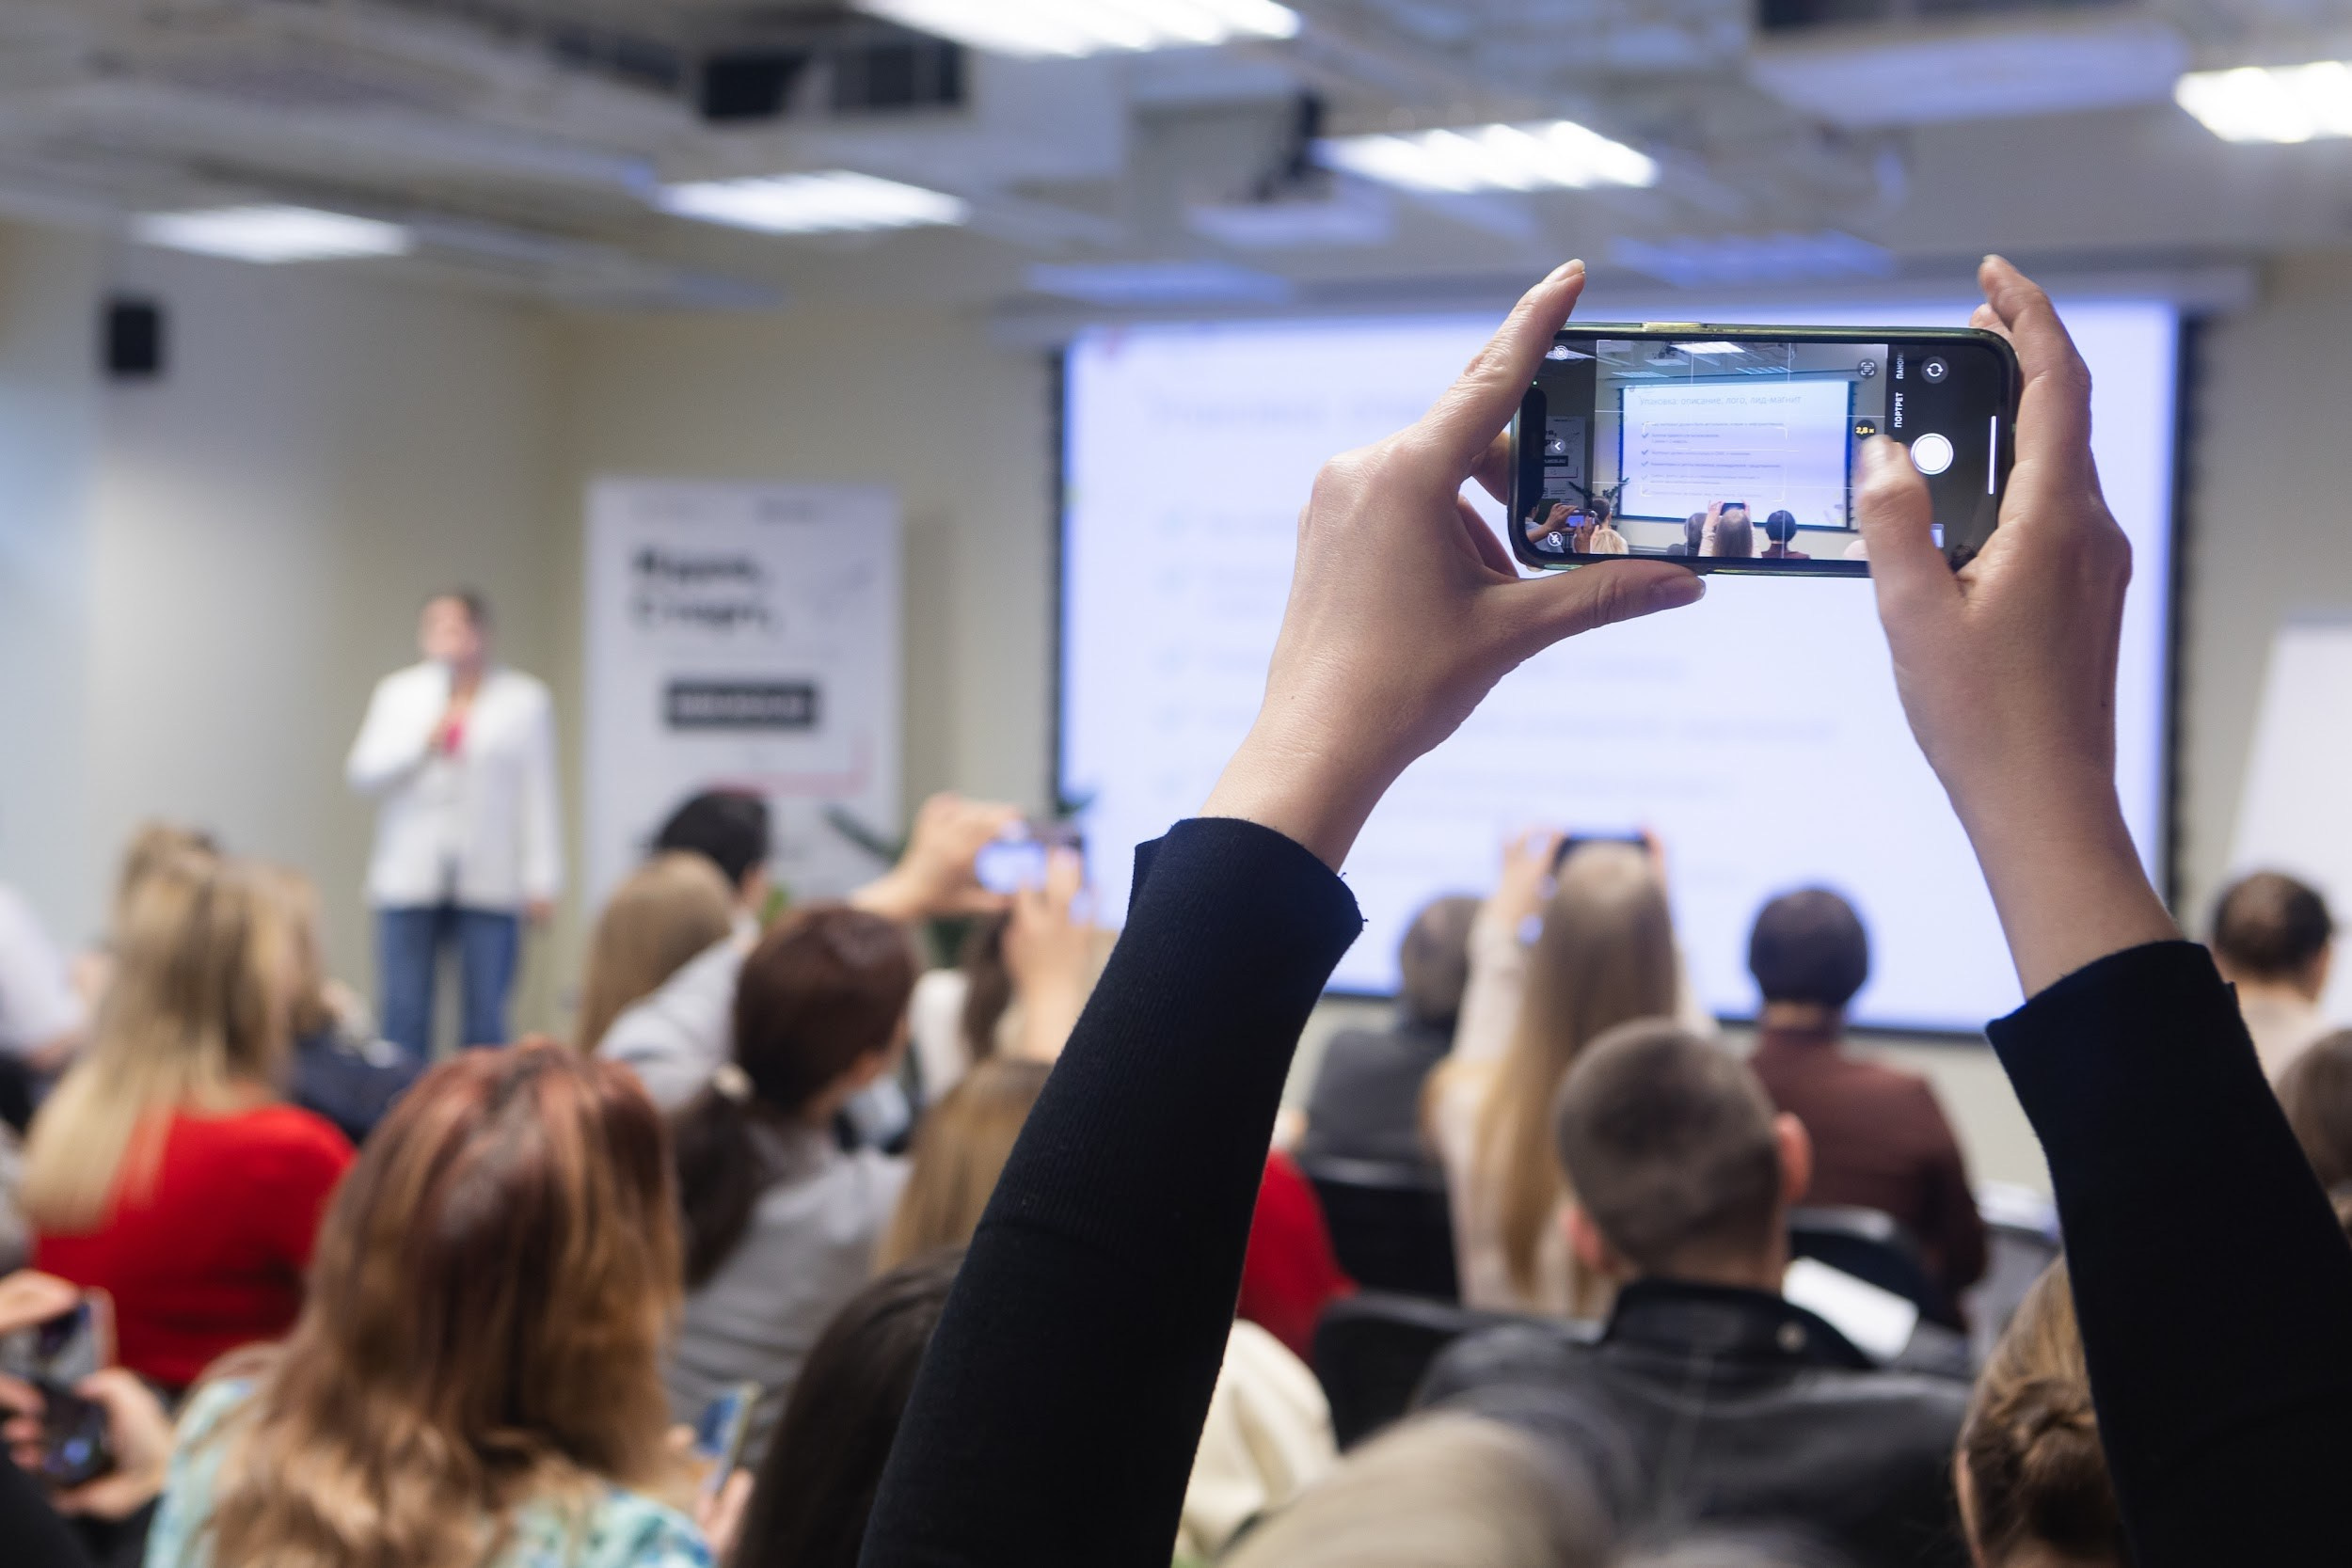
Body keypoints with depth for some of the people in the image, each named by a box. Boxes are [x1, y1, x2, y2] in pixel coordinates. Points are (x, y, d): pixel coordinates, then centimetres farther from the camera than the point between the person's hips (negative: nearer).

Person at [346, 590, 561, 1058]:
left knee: (485, 1021, -1)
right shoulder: (398, 691, 14)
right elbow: (362, 774, 8)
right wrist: (425, 744, -8)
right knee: (404, 1018, -2)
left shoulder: (526, 699, 7)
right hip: (411, 879, 2)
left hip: (490, 883, -2)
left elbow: (540, 795, 4)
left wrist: (542, 881, -2)